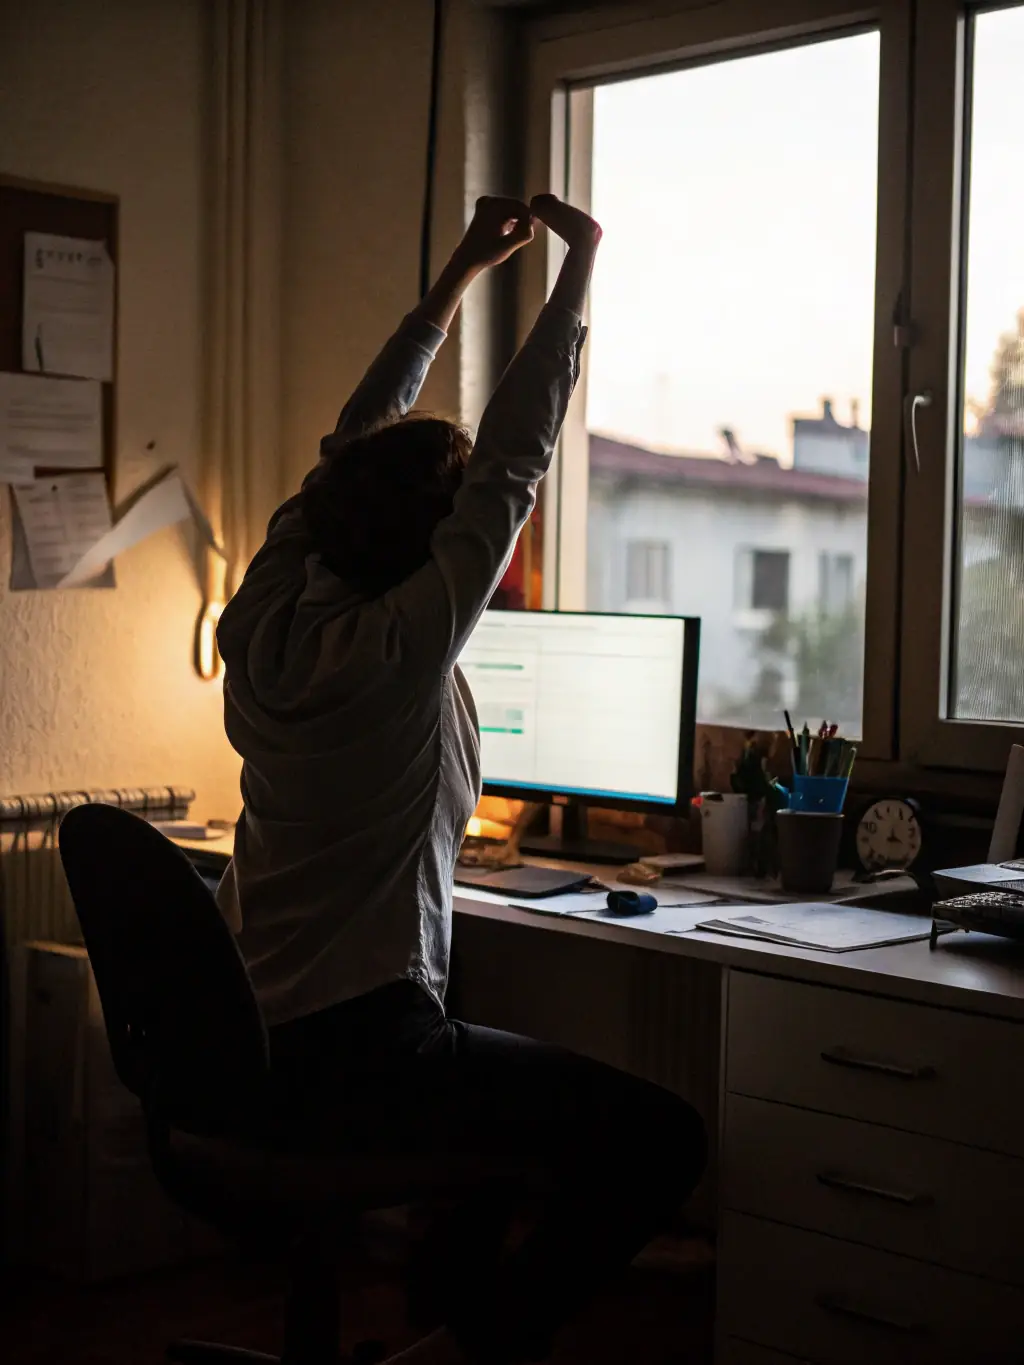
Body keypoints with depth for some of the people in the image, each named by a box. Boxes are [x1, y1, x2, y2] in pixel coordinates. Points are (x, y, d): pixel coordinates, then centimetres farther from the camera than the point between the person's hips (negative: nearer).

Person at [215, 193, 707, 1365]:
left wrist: (460, 275, 16)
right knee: (660, 1138, -10)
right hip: (354, 1059, -10)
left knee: (531, 1086, 33)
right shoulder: (392, 649, -21)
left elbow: (354, 444, 12)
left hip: (259, 1039, 10)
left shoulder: (271, 609, 1)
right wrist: (580, 261, -7)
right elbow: (514, 458, -16)